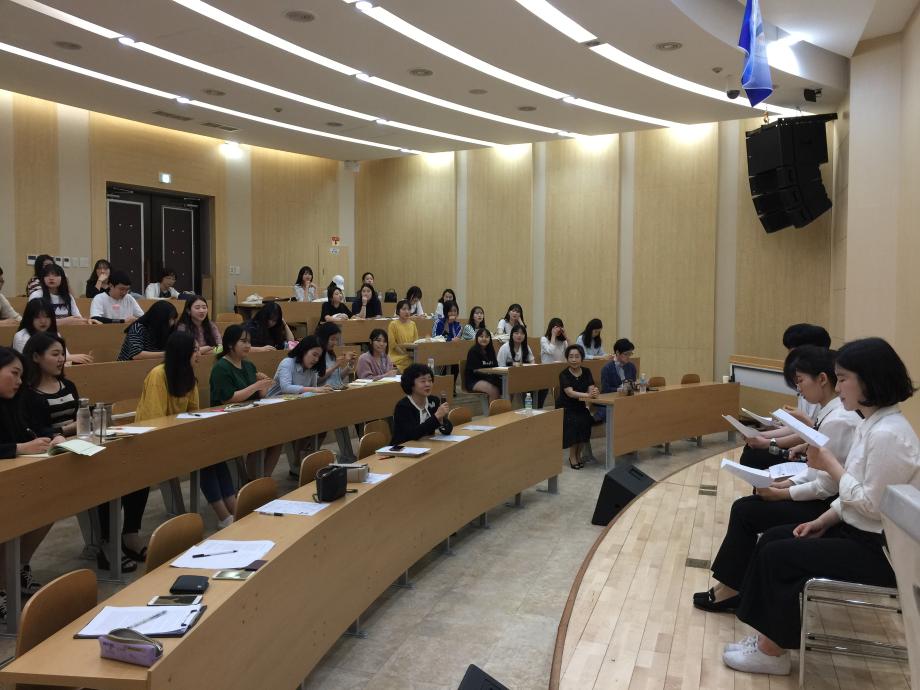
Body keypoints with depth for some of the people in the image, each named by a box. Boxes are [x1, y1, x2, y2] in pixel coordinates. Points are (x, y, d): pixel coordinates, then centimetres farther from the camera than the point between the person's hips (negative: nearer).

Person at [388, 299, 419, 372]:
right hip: (398, 357, -5)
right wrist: (405, 353, -14)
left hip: (411, 358, 5)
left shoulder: (412, 324, 10)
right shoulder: (393, 324, -4)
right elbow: (392, 344, -6)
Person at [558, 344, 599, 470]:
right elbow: (570, 392, -28)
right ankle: (572, 456, -11)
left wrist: (594, 392, -37)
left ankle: (577, 454, -5)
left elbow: (591, 389, -12)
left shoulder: (586, 372, 0)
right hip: (564, 408, -4)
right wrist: (588, 395, -43)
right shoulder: (564, 374, -13)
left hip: (580, 407, 4)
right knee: (574, 422, -30)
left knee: (586, 421, -25)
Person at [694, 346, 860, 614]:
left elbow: (827, 486, -23)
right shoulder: (834, 411, 5)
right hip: (823, 497, 9)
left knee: (745, 511, -3)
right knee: (746, 506, 7)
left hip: (827, 506, -9)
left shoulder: (837, 421, -25)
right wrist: (789, 482, 2)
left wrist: (784, 494, -13)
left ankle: (730, 589, 12)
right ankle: (731, 586, 13)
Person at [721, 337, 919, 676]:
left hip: (879, 549, -10)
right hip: (858, 532, 10)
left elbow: (872, 504, -24)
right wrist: (824, 520, 4)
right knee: (771, 539, 4)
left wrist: (830, 465, -16)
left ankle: (773, 651, 7)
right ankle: (767, 636, 8)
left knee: (777, 556, -10)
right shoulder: (870, 424, 7)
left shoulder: (888, 434, -25)